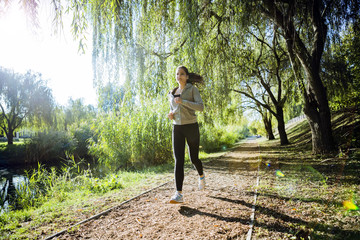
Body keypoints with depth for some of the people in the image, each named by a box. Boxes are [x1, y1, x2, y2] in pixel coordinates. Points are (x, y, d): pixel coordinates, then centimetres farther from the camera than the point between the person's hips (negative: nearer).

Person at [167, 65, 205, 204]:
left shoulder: (193, 89, -1)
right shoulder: (172, 93, 14)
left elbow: (200, 107, -16)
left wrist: (182, 101, -25)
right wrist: (170, 115, -2)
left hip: (191, 127, -3)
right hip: (177, 129, 3)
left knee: (194, 159, 8)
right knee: (179, 160, -11)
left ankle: (201, 175, 43)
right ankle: (179, 195, -13)